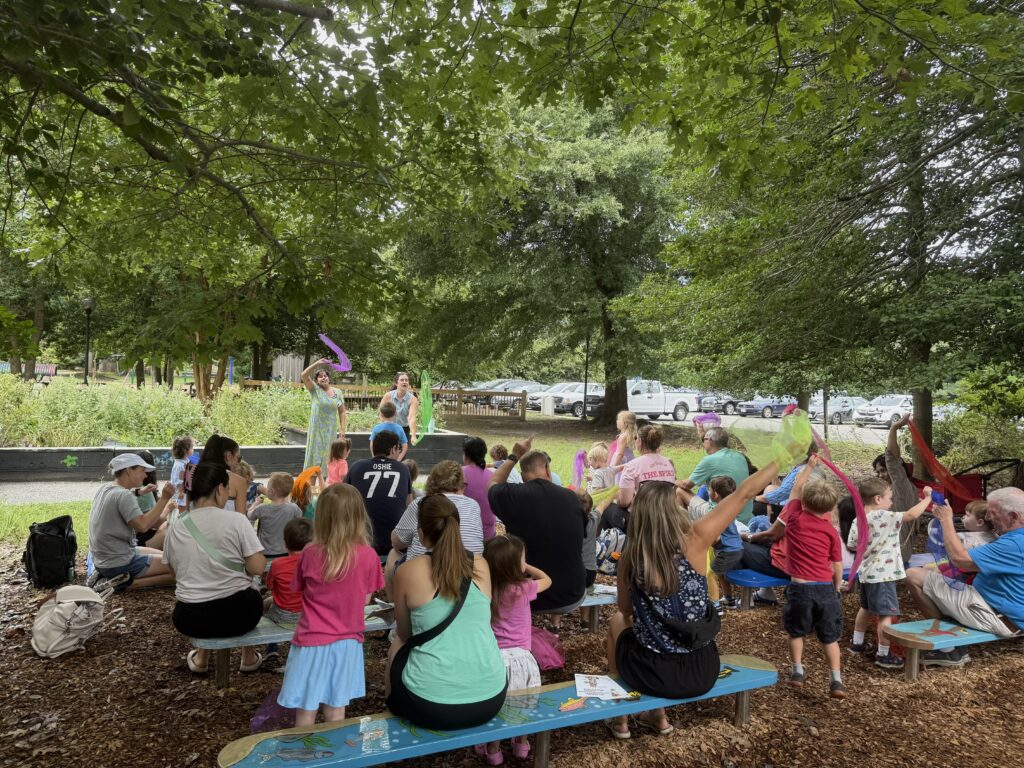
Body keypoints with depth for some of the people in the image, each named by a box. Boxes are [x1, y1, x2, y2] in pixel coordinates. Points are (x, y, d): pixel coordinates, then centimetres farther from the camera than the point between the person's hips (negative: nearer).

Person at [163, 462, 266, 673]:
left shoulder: (177, 528, -3)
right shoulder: (236, 520, -15)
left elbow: (172, 569, 12)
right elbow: (257, 567, -15)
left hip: (189, 619, 3)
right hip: (237, 613, -3)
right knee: (251, 597, 33)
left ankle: (202, 658, 41)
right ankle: (249, 657, 39)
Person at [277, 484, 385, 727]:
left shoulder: (310, 554, -12)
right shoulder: (368, 556, -12)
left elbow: (300, 590, 2)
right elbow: (365, 599, -1)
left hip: (312, 642, 0)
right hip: (347, 642, 1)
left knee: (306, 712, 12)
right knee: (336, 711, 15)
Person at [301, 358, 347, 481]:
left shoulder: (338, 392, 7)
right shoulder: (315, 390, -1)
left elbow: (342, 412, 9)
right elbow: (304, 376, -15)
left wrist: (342, 429, 2)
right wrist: (317, 363, -20)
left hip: (331, 431, 3)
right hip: (316, 430, -3)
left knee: (328, 458, 6)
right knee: (315, 457, 0)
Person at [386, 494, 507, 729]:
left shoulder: (407, 572, -7)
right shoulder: (481, 565, 2)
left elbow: (405, 634, 9)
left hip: (430, 706, -3)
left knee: (396, 648, 27)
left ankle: (397, 716, 44)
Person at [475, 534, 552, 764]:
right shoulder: (522, 589, -12)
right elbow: (546, 579, 6)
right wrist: (525, 566, 17)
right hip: (519, 656, -2)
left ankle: (493, 750, 30)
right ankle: (521, 744, 38)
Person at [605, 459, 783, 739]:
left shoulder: (629, 557, -13)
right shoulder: (694, 541, -18)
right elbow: (743, 494, -9)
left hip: (653, 674, -1)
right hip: (703, 671, 1)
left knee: (617, 621, 29)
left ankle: (620, 718, 37)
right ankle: (657, 717, 39)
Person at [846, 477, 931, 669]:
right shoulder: (885, 517, -19)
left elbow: (852, 545, 7)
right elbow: (912, 514, -24)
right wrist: (927, 498, -11)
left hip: (866, 573, 9)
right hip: (882, 575, -9)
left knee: (866, 608, 24)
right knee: (886, 614, -2)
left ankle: (857, 643, 36)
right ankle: (883, 654, 3)